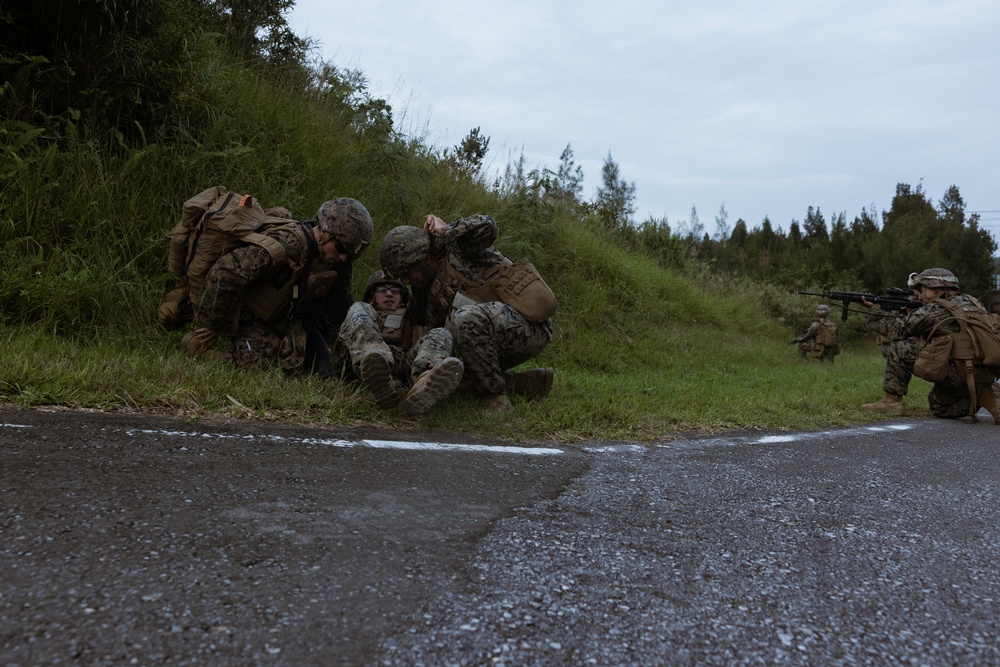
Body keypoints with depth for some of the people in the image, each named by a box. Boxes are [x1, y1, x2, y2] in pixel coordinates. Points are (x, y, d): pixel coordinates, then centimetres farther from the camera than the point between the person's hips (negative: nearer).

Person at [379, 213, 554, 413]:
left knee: (466, 318, -33)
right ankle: (526, 383, 10)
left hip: (531, 326, -9)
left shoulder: (456, 248, -7)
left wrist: (445, 231, -15)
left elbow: (487, 227, -27)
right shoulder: (432, 295, 15)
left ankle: (496, 395, -17)